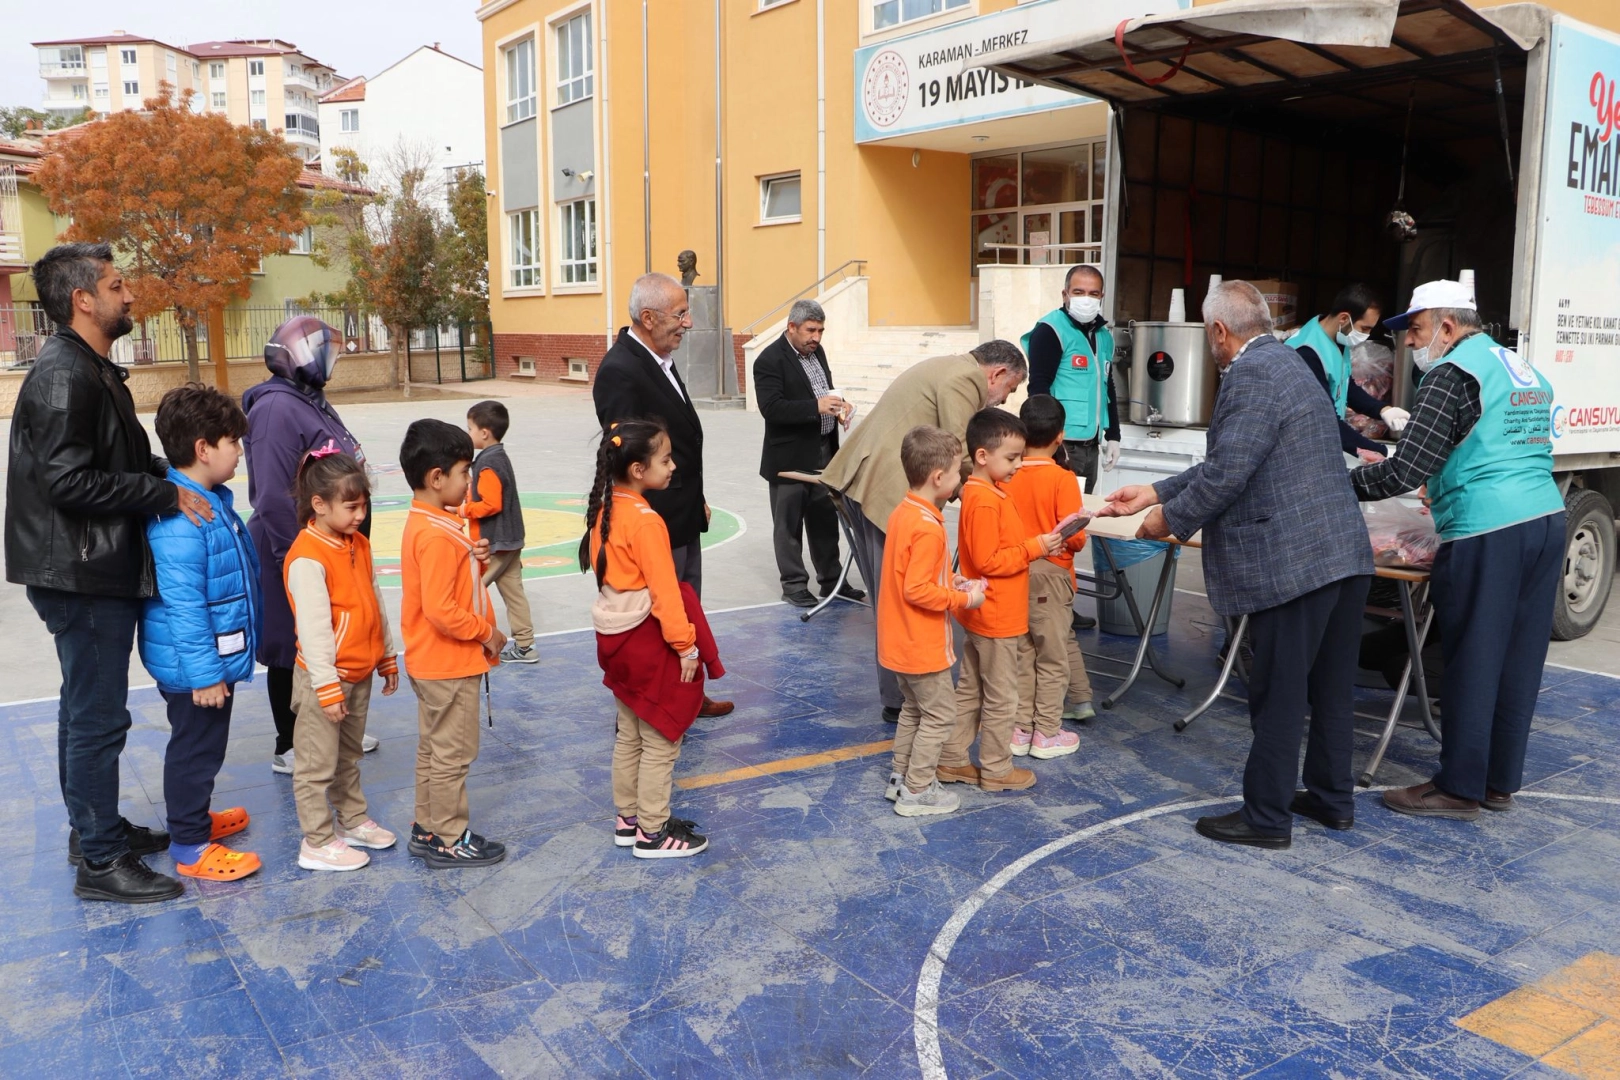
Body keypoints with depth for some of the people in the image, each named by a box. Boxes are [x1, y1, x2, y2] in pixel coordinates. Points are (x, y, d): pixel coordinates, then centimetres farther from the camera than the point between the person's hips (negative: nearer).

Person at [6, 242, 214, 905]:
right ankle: (100, 862, 8)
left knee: (86, 709, 20)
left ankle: (93, 827, 35)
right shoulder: (64, 376, -18)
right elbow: (71, 481, -25)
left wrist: (171, 476, 6)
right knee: (98, 716, -3)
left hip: (98, 572, 11)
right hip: (83, 575, -11)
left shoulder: (91, 370, 15)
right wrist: (167, 494, -19)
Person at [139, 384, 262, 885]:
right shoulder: (179, 519, -27)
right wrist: (204, 673, -25)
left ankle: (195, 816, 41)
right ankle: (190, 847, 17)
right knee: (196, 746, 4)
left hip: (216, 656, 10)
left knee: (203, 744, 24)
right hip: (194, 664, -10)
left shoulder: (213, 499, 6)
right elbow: (182, 603, -28)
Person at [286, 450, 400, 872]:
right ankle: (317, 842, 14)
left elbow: (376, 603, 14)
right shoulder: (307, 558, -21)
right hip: (325, 677, -8)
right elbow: (314, 627, -22)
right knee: (317, 765, 4)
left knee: (348, 757, 22)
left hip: (361, 673, 8)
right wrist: (327, 686, -21)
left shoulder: (358, 545, 6)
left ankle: (353, 820, 35)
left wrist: (387, 657, 18)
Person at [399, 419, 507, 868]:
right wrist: (487, 633, -15)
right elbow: (441, 611, -28)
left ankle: (427, 829, 32)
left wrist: (474, 559, 0)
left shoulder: (426, 522, 7)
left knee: (433, 748, 20)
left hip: (432, 663, 10)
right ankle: (448, 840, 15)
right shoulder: (437, 535, -25)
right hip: (450, 665, -10)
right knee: (453, 753, 3)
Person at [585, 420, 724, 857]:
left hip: (617, 635, 9)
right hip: (648, 638, -9)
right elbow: (664, 591, -23)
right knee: (660, 741, 4)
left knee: (629, 735, 20)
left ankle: (627, 818, 31)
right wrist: (685, 644, -17)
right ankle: (652, 833, 13)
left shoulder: (605, 510, 4)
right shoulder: (646, 521, -23)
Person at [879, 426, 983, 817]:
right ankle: (917, 792, 13)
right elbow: (917, 591, -28)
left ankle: (900, 777, 32)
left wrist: (952, 582, 6)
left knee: (914, 708, 23)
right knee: (939, 715, 5)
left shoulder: (902, 513, 4)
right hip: (922, 646, -9)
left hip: (900, 641, 10)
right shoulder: (927, 528, -25)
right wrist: (963, 599, -18)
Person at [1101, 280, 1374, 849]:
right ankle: (1331, 798, 31)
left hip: (1293, 562, -10)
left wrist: (1172, 519, -6)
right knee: (1330, 688, 18)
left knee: (1277, 695, 1)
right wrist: (1158, 493, 19)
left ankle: (1267, 816, 12)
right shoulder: (1284, 363, 18)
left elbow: (1227, 471, -21)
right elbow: (1228, 461, 20)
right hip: (1343, 553, 10)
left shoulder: (1251, 375, -15)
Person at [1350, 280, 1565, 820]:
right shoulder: (1524, 369, 19)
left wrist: (1343, 482, -1)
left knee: (1471, 663, 0)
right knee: (1519, 659, 12)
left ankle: (1460, 788, 8)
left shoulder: (1452, 374, -8)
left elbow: (1406, 472, -13)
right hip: (1547, 519, 9)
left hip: (1486, 533, -9)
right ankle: (1500, 781, 21)